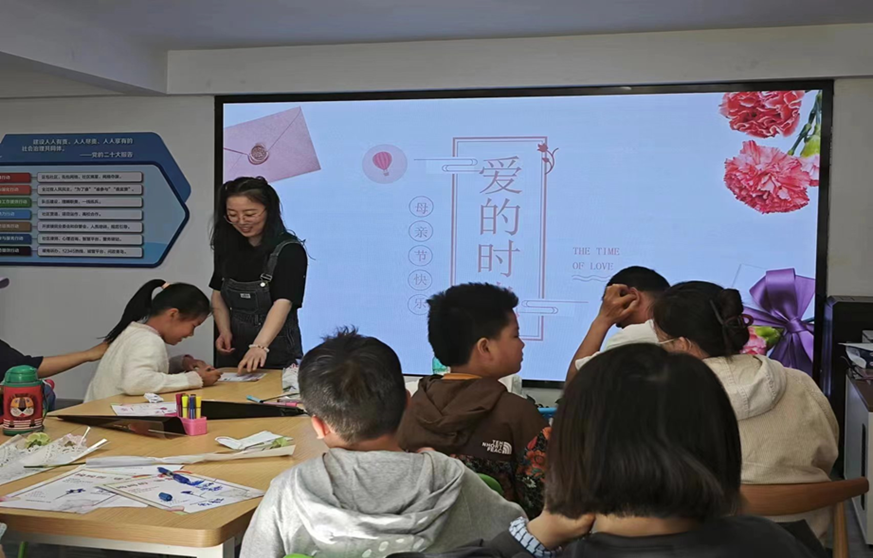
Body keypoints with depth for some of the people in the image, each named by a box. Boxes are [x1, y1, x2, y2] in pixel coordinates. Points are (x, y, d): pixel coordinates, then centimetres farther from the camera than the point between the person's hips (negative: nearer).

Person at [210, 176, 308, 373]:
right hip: (234, 355, 5)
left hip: (277, 358, -5)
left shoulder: (288, 251, -17)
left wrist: (260, 346, -42)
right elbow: (219, 294, 10)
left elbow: (283, 303, -28)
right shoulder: (228, 247, 0)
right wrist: (224, 332, -7)